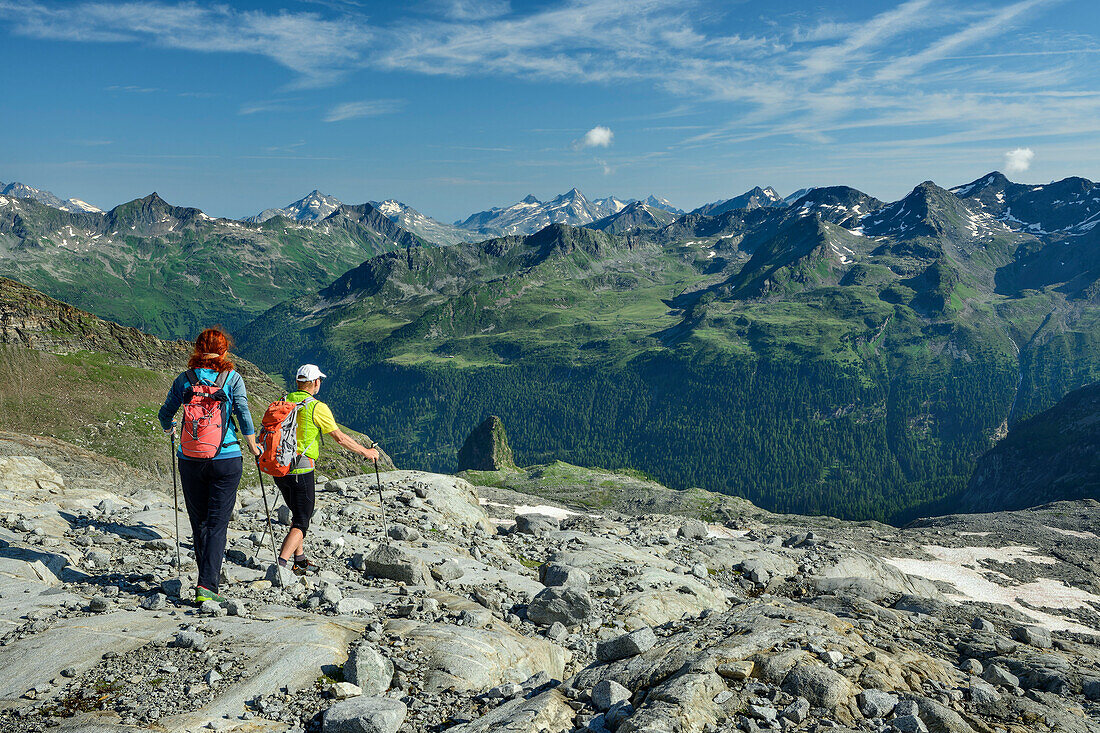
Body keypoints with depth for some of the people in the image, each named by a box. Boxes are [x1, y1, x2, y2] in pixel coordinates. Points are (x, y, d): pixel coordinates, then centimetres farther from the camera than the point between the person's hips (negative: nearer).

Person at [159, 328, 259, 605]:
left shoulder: (184, 379, 2)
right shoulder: (232, 378, -4)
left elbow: (165, 414, 9)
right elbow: (243, 415, -10)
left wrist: (169, 428, 31)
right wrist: (253, 446, 3)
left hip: (190, 460, 2)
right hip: (226, 459, -2)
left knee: (199, 522, 16)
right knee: (217, 524, 1)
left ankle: (209, 577, 28)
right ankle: (207, 585, -8)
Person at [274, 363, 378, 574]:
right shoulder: (317, 408, -11)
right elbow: (340, 438, -9)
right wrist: (366, 452, 2)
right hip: (301, 471, -7)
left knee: (298, 514, 24)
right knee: (301, 524, -1)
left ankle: (300, 562, 30)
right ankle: (280, 565, -16)